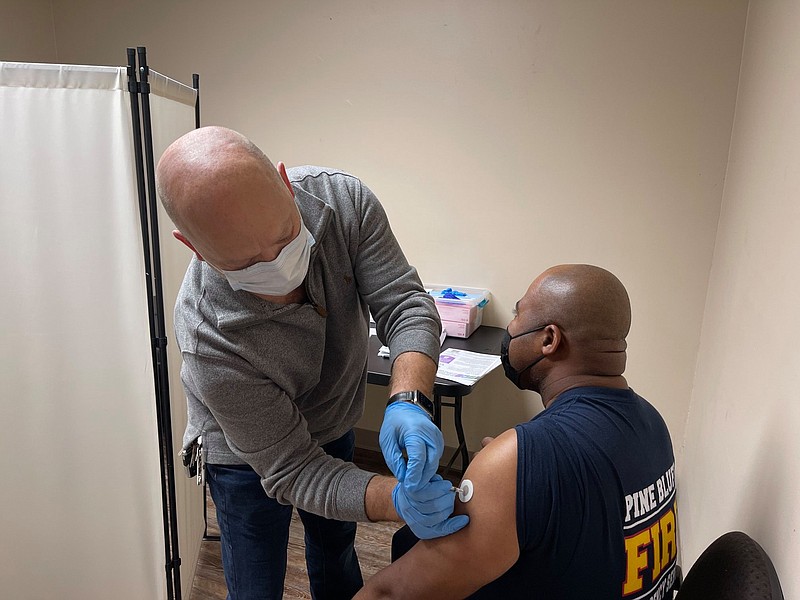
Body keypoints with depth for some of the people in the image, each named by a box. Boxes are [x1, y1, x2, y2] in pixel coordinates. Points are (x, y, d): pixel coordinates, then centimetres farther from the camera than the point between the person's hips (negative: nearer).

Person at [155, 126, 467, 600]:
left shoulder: (342, 199, -30)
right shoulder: (209, 342, -39)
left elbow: (404, 301, -27)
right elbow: (292, 470, -31)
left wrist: (409, 401, -46)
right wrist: (395, 500, -47)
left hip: (335, 423, 5)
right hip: (250, 458, -4)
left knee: (336, 543, 28)